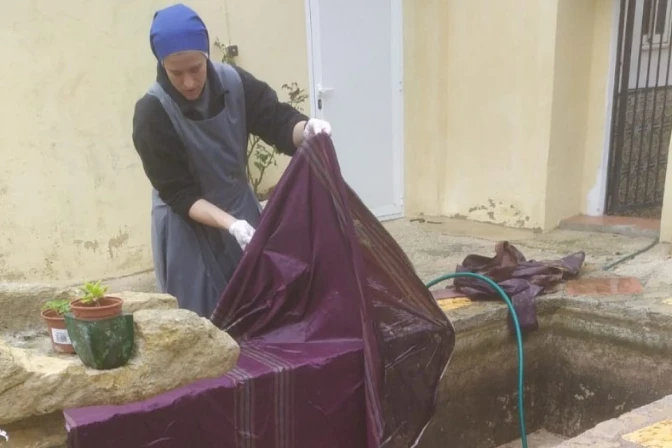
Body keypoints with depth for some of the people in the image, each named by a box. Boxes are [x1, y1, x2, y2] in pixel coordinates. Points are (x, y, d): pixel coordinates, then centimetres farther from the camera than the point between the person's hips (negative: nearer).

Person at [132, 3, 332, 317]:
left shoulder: (235, 83, -12)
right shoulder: (152, 114, -22)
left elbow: (278, 121, -10)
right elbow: (178, 194, -21)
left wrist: (306, 128, -34)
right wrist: (231, 224, -33)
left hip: (242, 210, 4)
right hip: (188, 228, -4)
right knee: (201, 319, 4)